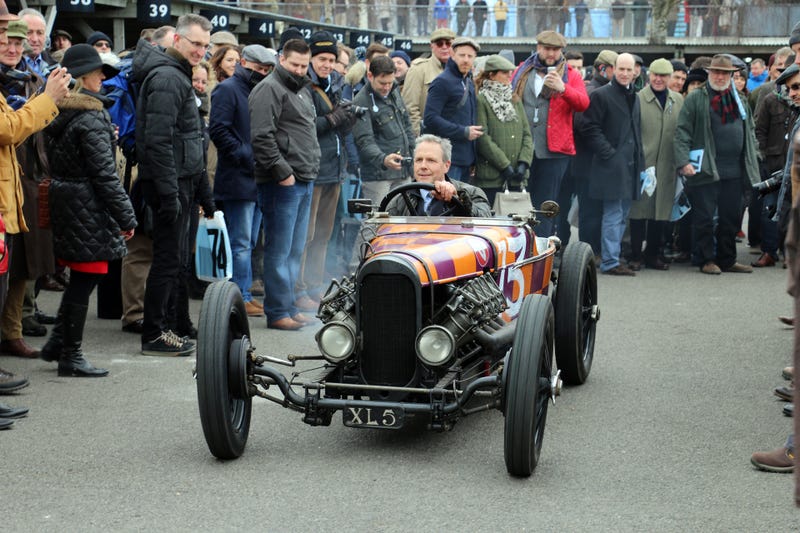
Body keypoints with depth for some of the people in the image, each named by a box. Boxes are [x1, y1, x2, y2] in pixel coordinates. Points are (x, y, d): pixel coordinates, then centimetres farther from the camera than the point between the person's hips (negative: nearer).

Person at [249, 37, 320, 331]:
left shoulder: (302, 90, 21)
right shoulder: (269, 89, -9)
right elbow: (262, 137, -18)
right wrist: (282, 172, -18)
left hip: (304, 181, 9)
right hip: (283, 182, -9)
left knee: (295, 249, 13)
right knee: (279, 249, -6)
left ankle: (289, 306, 21)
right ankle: (277, 312, -1)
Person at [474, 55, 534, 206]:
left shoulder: (515, 100, 17)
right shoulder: (481, 101, -3)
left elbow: (527, 134, 13)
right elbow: (483, 138, -11)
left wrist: (523, 162, -3)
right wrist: (504, 165, -12)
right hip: (491, 178, -6)